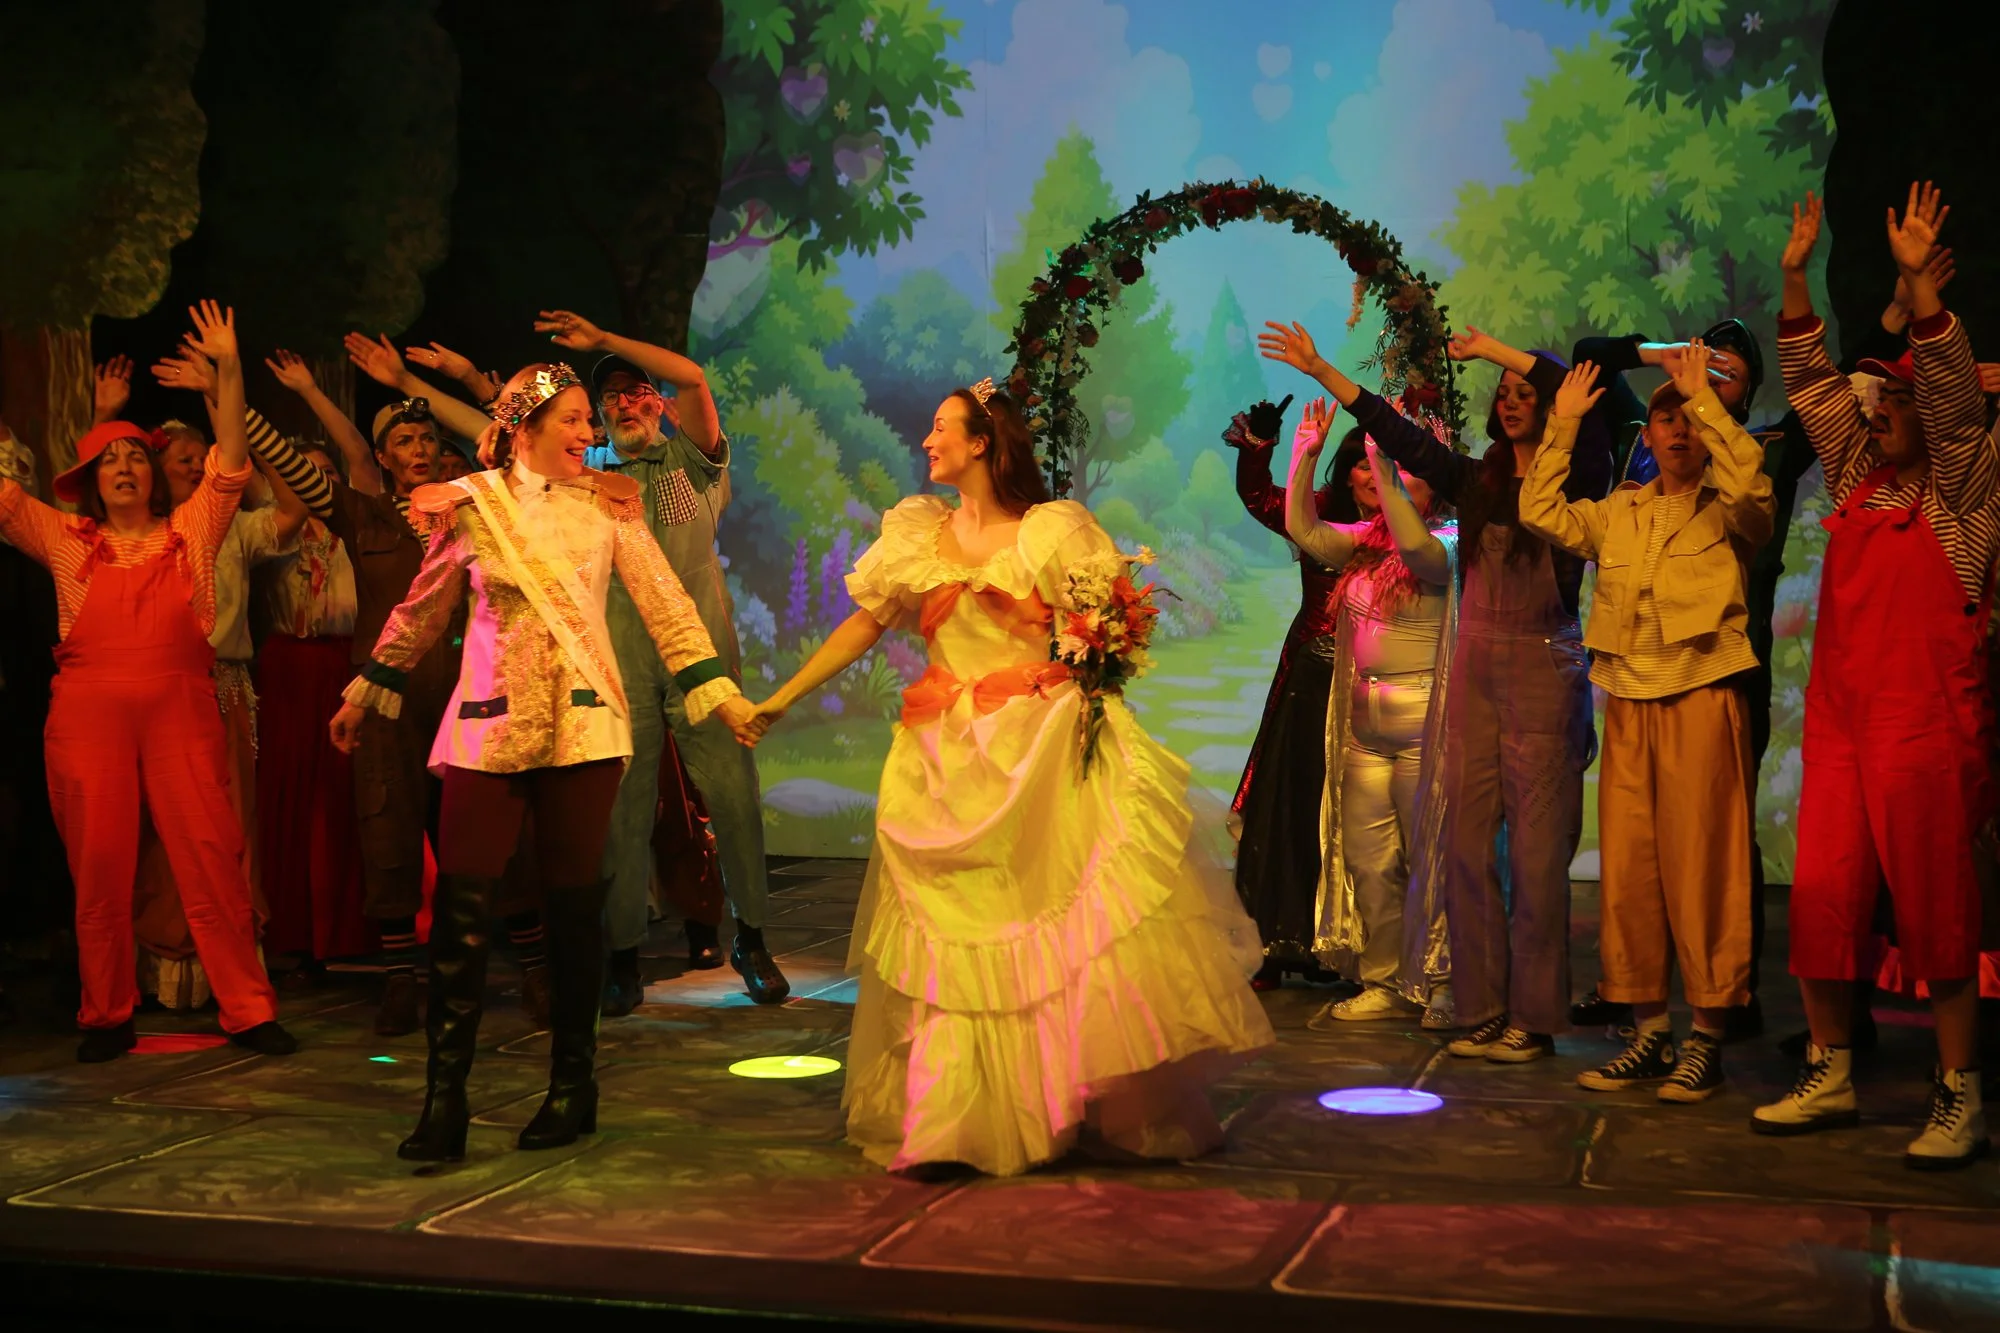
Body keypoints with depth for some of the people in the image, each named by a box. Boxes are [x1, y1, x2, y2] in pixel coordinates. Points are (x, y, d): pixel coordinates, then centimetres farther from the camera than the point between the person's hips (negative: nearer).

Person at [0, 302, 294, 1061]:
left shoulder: (191, 531, 12)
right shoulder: (67, 538, 13)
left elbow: (231, 464, 4)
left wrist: (228, 370, -6)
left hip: (180, 707, -1)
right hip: (88, 710, 1)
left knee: (212, 855, -5)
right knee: (99, 863, 1)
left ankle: (247, 1009, -1)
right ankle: (107, 1016, 12)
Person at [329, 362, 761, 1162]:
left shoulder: (607, 505, 3)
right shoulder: (465, 504, 2)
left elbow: (665, 604, 5)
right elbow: (422, 611, 14)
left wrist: (721, 696, 0)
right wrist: (364, 696, 20)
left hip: (581, 723, 0)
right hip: (490, 724, 0)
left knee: (573, 902, 4)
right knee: (460, 905, -7)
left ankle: (572, 1087, 17)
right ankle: (444, 1098, -1)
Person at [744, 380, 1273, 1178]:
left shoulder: (1053, 530, 2)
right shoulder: (917, 535, 13)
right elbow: (861, 628, 15)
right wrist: (779, 701, 11)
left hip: (1047, 752, -3)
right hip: (951, 767, 3)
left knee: (1090, 929, -7)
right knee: (952, 939, -1)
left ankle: (1140, 1112, 5)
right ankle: (949, 1129, 4)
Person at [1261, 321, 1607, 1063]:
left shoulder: (1575, 482, -2)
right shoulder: (1478, 481, 12)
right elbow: (1397, 435, 10)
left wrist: (1490, 349, -11)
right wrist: (1321, 372, 7)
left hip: (1544, 674, -5)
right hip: (1474, 669, 5)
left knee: (1537, 854, -4)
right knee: (1467, 847, 5)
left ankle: (1534, 1017, 3)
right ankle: (1483, 1010, 12)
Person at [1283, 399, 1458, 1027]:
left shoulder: (1443, 547, -7)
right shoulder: (1365, 542, 13)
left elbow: (1416, 545, -27)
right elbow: (1304, 529, 10)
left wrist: (1383, 464, -26)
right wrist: (1305, 455, 4)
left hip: (1421, 721, -7)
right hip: (1362, 723, 7)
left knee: (1427, 857, 0)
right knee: (1367, 859, 10)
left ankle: (1438, 983, 11)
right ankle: (1384, 983, 20)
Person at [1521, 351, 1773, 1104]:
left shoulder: (1727, 512, 3)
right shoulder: (1618, 514, 17)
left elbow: (1748, 481, -19)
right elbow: (1540, 513, 7)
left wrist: (1704, 398, -13)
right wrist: (1562, 424, 6)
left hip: (1702, 698, -5)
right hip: (1628, 703, 5)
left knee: (1701, 867, -5)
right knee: (1627, 870, 4)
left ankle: (1707, 1041, 1)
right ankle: (1649, 1034, 13)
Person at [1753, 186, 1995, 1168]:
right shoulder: (1859, 479, 16)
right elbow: (1811, 384, 16)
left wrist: (1918, 282, -22)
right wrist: (1795, 279, 7)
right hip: (1837, 718, 6)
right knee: (1823, 898, 3)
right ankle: (1829, 1075, 15)